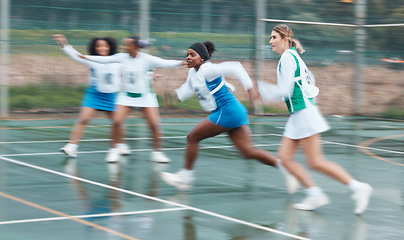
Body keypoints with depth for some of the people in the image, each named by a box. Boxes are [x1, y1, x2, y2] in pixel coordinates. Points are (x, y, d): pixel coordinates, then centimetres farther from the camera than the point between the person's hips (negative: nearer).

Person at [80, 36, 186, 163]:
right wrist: (83, 56, 0)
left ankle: (157, 152, 9)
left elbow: (166, 63, -22)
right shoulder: (122, 57, -4)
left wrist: (183, 63, -37)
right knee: (117, 121, -11)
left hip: (145, 95, -2)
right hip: (126, 95, 2)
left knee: (154, 124, -8)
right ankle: (114, 150, 5)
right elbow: (104, 59, 1)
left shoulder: (147, 59, -14)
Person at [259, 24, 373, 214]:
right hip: (297, 115, 10)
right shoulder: (293, 56, 16)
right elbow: (310, 80, 25)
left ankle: (358, 188, -4)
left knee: (315, 163, -8)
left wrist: (263, 90, -4)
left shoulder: (287, 57, -12)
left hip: (304, 113, -10)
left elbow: (284, 91, -18)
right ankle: (315, 195, 7)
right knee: (285, 157, 5)